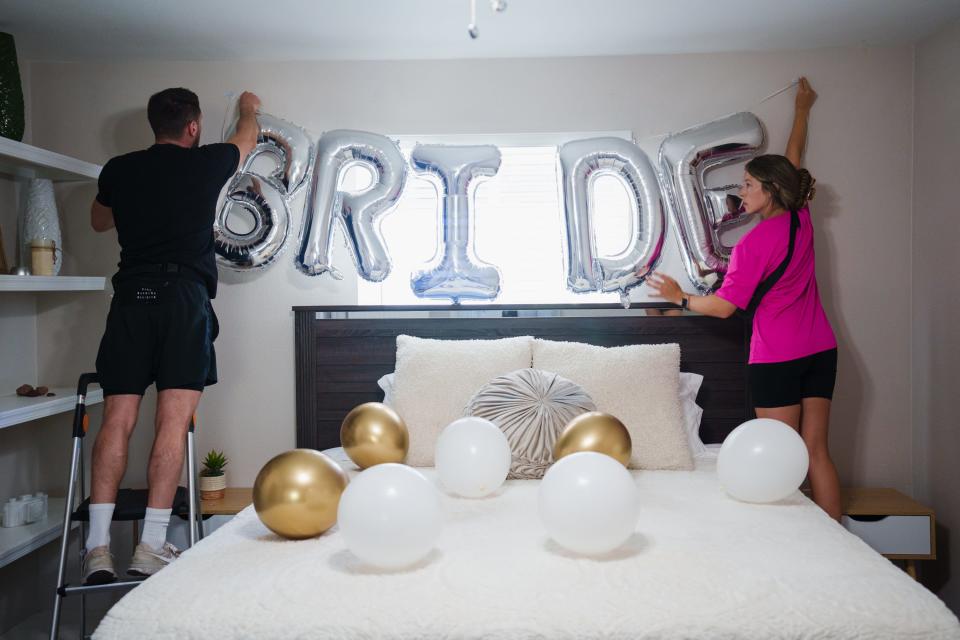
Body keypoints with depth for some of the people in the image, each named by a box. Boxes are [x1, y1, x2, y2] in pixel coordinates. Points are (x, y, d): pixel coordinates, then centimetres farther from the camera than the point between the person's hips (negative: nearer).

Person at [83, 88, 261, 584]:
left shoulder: (118, 170, 15)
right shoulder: (205, 163, 8)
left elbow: (99, 222, 34)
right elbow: (245, 140, 32)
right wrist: (248, 109, 52)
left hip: (131, 296, 3)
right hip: (184, 296, -3)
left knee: (117, 419, 1)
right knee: (173, 421, -5)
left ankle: (98, 547, -2)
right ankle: (151, 547, -7)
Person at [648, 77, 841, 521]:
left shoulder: (754, 243, -15)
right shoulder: (801, 218, 4)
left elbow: (724, 306, -12)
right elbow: (793, 161, 23)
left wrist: (680, 298, 5)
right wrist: (802, 109, 37)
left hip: (776, 358, -7)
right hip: (821, 351, 7)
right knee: (817, 451, 10)